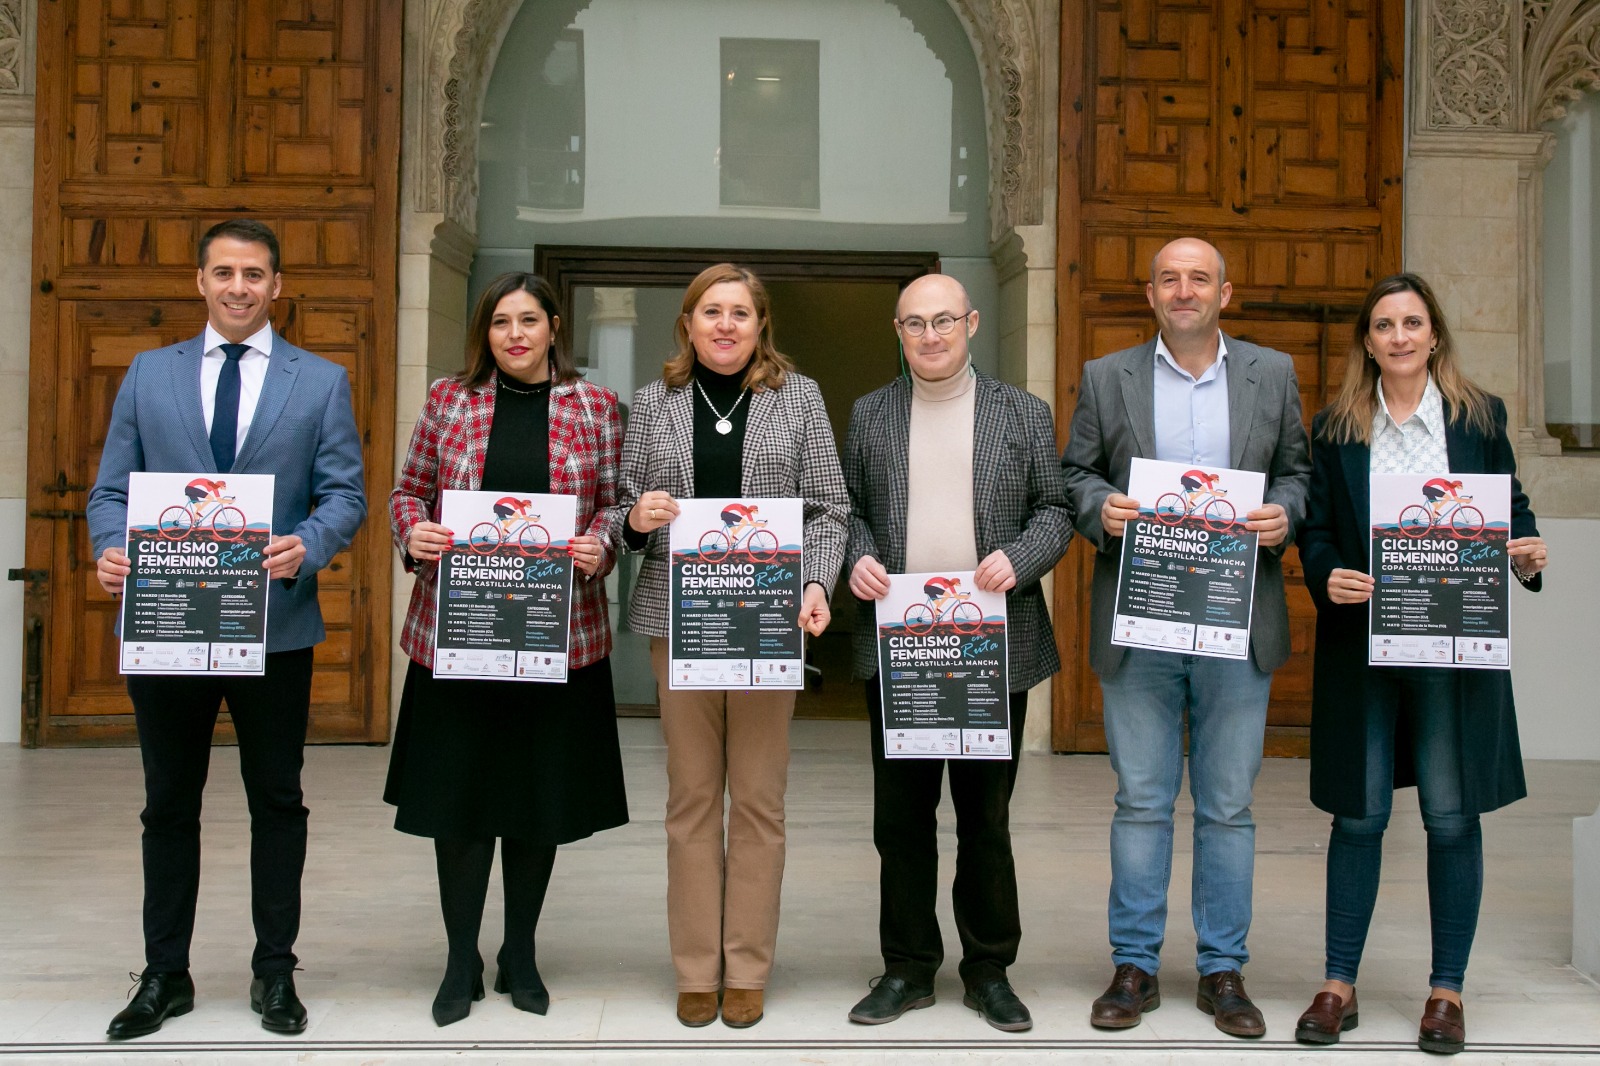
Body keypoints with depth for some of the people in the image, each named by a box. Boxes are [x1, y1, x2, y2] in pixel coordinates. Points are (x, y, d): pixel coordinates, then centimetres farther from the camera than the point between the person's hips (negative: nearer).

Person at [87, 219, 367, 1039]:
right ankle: (165, 976, 25)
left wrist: (307, 546, -22)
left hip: (276, 625, -1)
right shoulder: (149, 374, 9)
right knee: (168, 806, 11)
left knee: (276, 802, 9)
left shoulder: (322, 381, 4)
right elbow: (112, 488, 6)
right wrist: (111, 548, -15)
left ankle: (274, 972, 23)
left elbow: (344, 494, -2)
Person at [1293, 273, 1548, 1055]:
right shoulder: (1334, 428, 6)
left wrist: (1527, 556, -10)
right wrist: (1328, 576, -14)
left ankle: (1447, 990, 18)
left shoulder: (1480, 418, 6)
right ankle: (1338, 984, 17)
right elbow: (1315, 529, 5)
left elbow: (1511, 510, 10)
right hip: (1360, 644, 0)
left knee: (1452, 816, 4)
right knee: (1359, 815, 6)